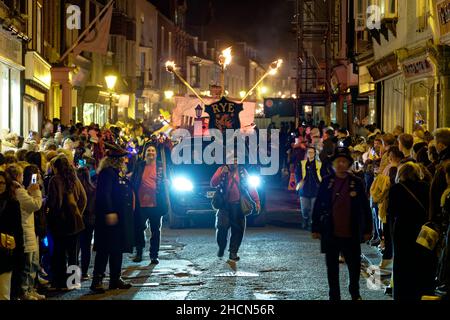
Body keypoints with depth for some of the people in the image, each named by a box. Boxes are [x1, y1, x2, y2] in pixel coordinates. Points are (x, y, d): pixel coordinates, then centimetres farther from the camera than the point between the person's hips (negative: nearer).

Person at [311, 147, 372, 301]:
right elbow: (318, 206, 2)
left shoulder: (356, 183, -2)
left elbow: (365, 208, 1)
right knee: (332, 267, 8)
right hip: (330, 233, 1)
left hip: (351, 234, -1)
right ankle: (334, 296, 20)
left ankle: (355, 294, 31)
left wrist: (367, 230, -1)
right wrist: (315, 228, 0)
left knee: (354, 265, 8)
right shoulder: (326, 182, 1)